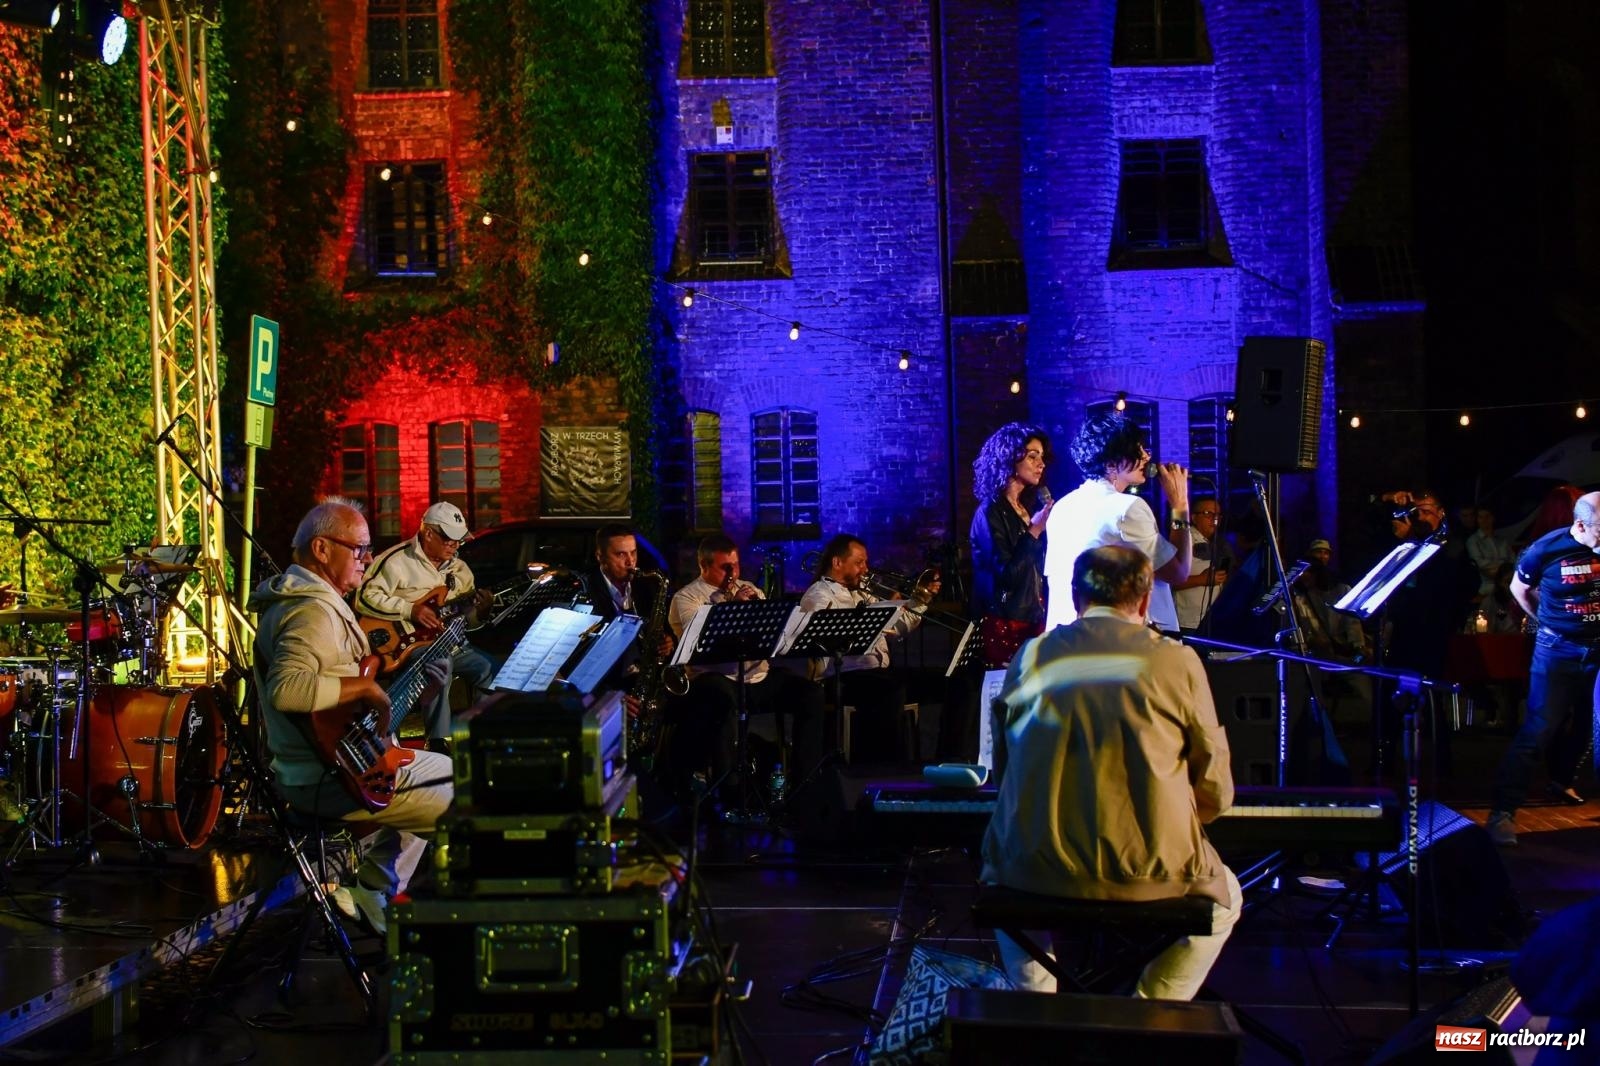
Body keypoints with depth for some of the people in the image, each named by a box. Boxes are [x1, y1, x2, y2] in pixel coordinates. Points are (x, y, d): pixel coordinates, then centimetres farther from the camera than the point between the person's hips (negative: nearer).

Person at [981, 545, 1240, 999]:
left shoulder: (1030, 658, 3)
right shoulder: (1177, 662, -3)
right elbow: (1215, 795, 2)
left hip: (1037, 869, 2)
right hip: (1149, 875, -2)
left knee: (1001, 875, 37)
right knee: (1224, 897, 31)